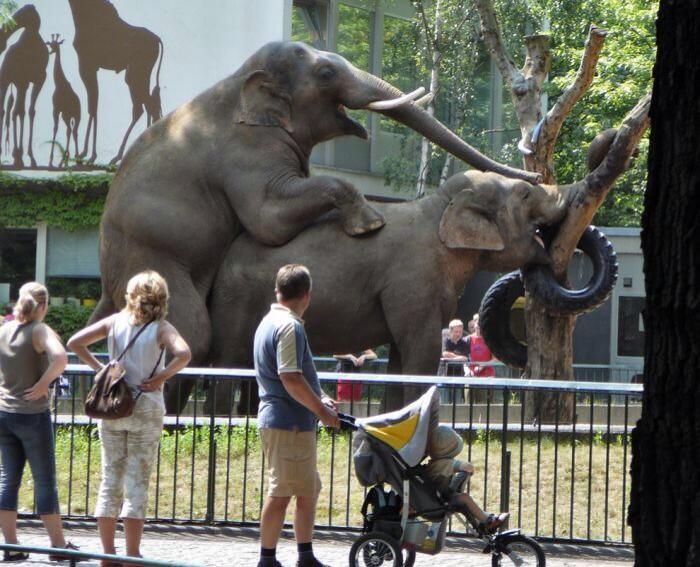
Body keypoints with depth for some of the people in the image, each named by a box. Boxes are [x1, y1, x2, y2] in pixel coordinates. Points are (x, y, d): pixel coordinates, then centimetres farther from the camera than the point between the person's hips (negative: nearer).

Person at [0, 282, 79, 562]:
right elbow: (60, 357, -30)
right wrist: (43, 384, -17)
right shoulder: (39, 331, -12)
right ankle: (58, 545, 10)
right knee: (45, 481, 4)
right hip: (33, 414, -5)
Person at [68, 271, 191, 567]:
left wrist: (98, 367, 2)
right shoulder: (161, 328, -7)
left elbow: (75, 342, -3)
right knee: (138, 483, 2)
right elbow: (183, 353, -25)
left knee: (110, 479, 9)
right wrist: (161, 377, -13)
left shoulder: (115, 322, 2)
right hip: (145, 409, -3)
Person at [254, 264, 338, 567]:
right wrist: (322, 410, -14)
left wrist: (317, 399, 18)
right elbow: (291, 379, -23)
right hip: (289, 423, -10)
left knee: (308, 489, 16)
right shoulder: (289, 326, -16)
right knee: (280, 492, -5)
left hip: (278, 418, 10)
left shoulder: (269, 322, 17)